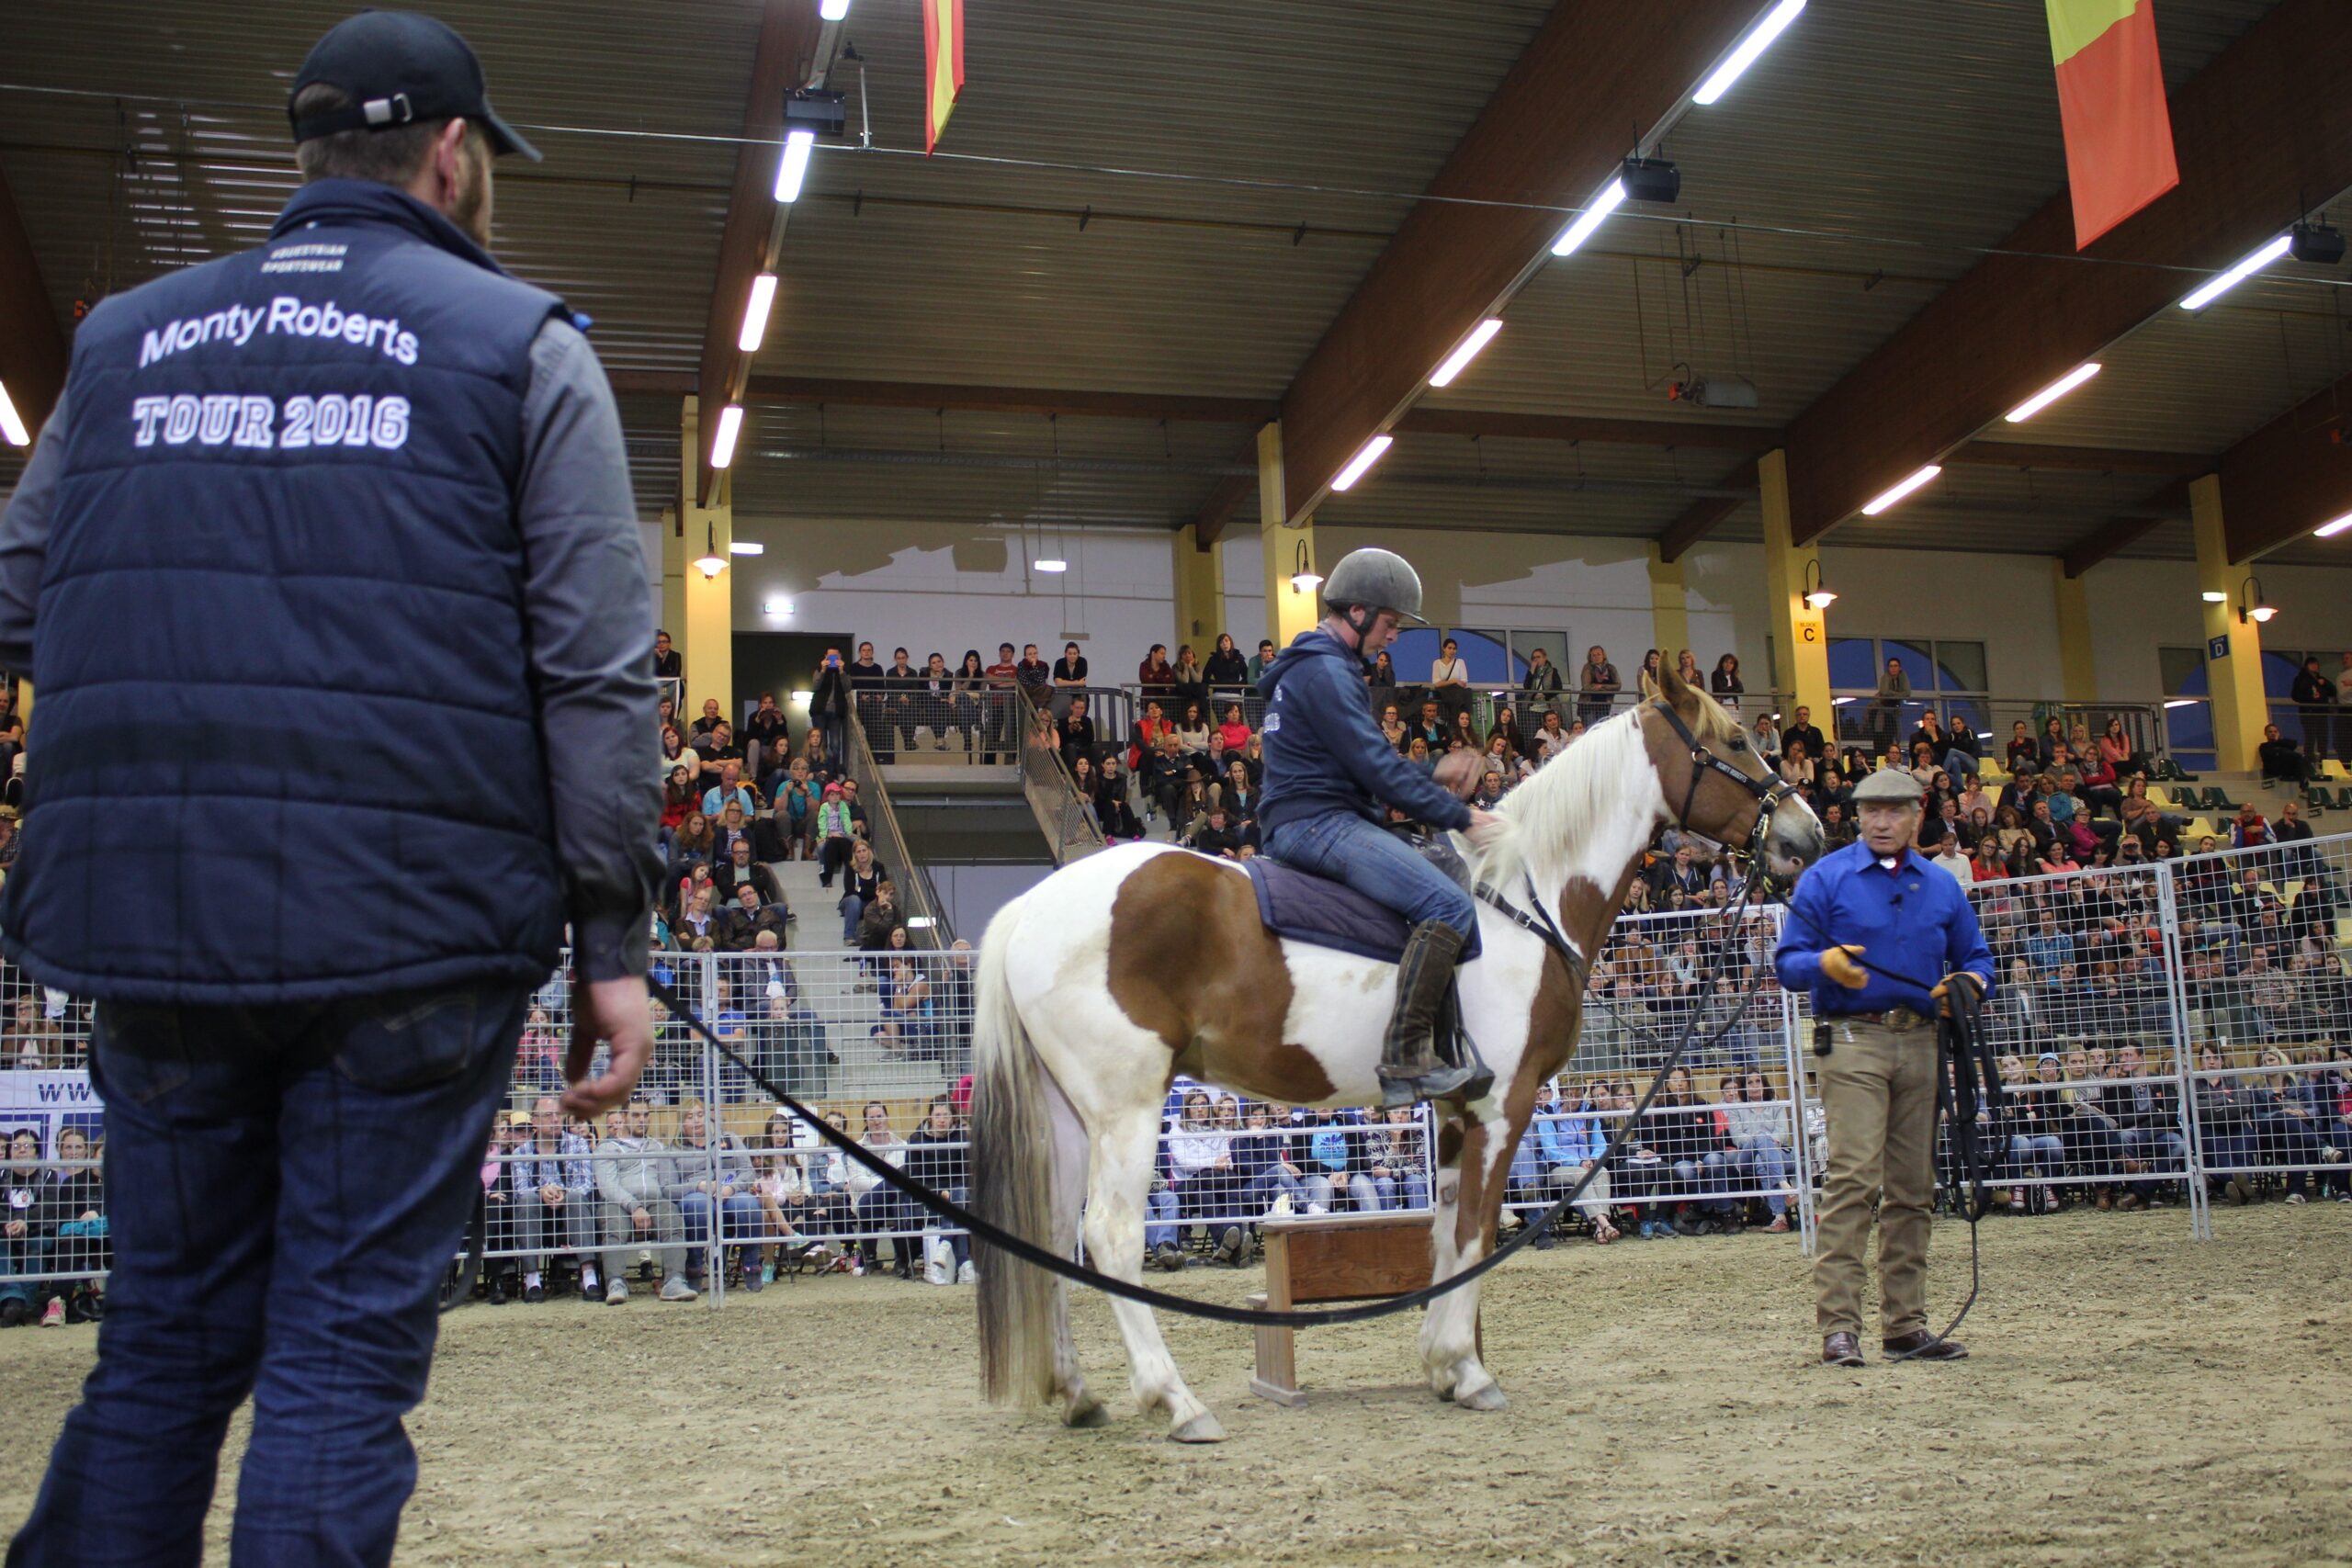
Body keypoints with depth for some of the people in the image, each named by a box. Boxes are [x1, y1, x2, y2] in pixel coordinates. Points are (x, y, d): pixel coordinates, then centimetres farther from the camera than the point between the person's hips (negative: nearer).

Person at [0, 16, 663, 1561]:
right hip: (411, 935, -4)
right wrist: (613, 941, -4)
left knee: (166, 1338, 17)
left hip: (145, 931, 4)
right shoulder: (521, 344, 1)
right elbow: (596, 672, -6)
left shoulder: (125, 336, 13)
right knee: (346, 1349, 5)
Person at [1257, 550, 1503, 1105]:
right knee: (1449, 906, -25)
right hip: (1318, 823, -12)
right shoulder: (1324, 672, -13)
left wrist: (1438, 777, 15)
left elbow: (1369, 760, 27)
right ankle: (1405, 1060, -28)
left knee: (1444, 886, 20)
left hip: (1309, 823, 12)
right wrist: (1460, 816, -12)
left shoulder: (1322, 665, 22)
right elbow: (1377, 768, -17)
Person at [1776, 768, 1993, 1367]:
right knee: (1853, 1178, -13)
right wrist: (1826, 963, -22)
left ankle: (1905, 1323, 14)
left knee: (1913, 1189, 7)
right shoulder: (1826, 878, 2)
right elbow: (1788, 961, -1)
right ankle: (1838, 1325, -12)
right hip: (1853, 1041, -5)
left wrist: (1969, 982, -5)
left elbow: (1975, 957, 19)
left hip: (1920, 1043, 5)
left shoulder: (1941, 886, 14)